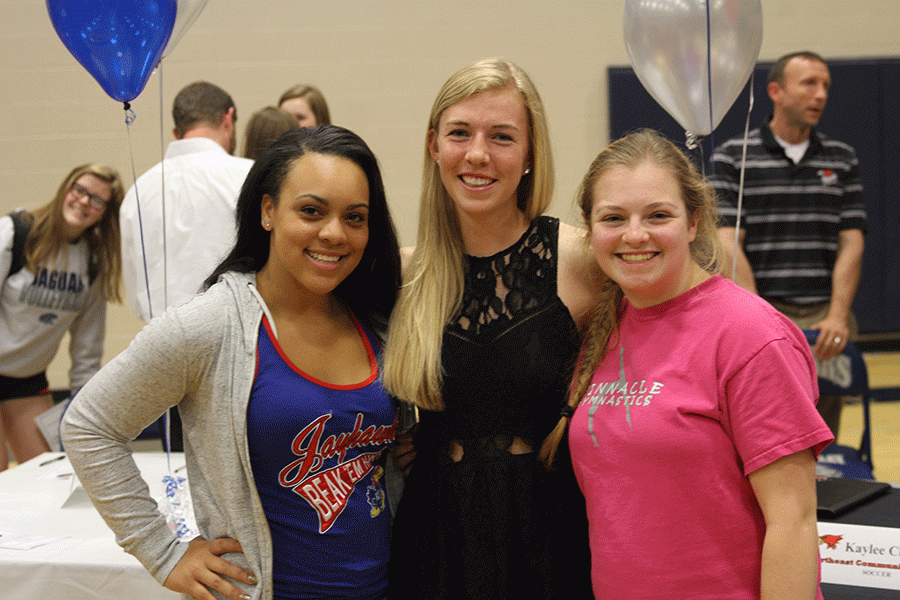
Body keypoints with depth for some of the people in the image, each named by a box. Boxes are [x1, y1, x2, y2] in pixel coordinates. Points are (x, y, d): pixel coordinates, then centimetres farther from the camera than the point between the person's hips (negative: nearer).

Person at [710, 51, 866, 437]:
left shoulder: (842, 160, 11)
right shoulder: (732, 158, 1)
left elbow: (851, 243, 4)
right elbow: (729, 244, -7)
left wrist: (837, 318, -9)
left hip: (825, 321, 3)